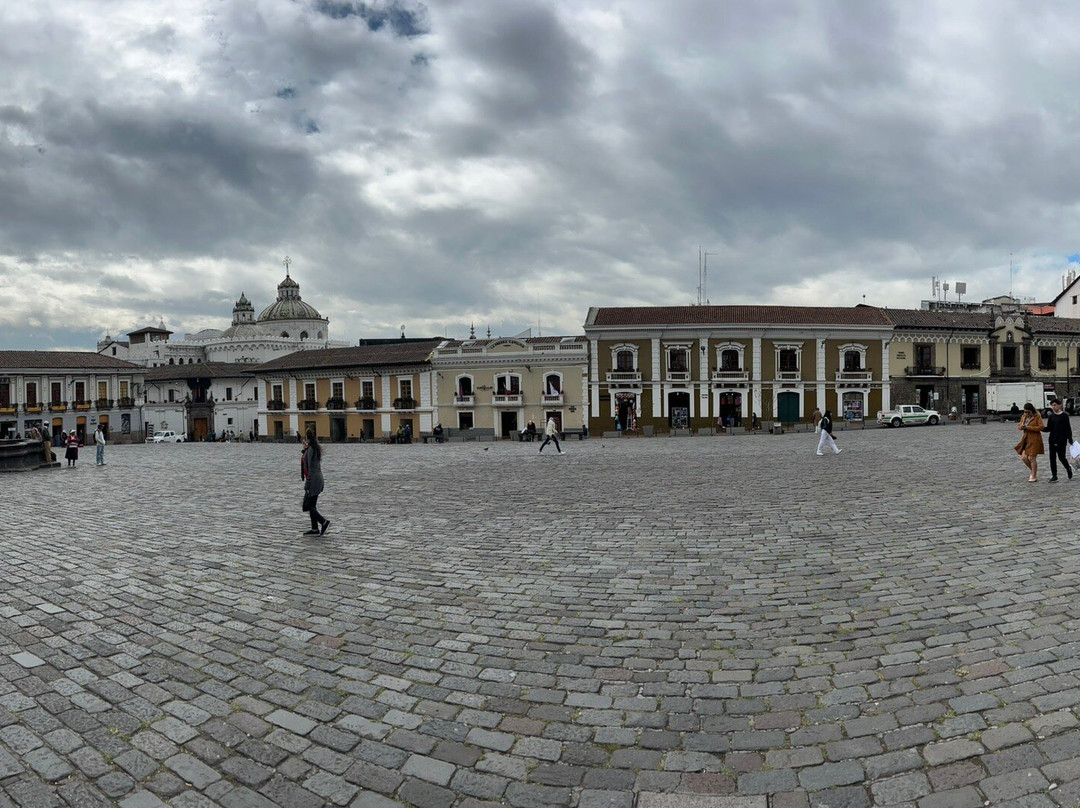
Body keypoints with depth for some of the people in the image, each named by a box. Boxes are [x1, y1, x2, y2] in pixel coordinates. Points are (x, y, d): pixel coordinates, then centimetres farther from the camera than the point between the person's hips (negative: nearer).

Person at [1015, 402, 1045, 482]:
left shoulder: (1037, 417, -7)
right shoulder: (1023, 417, 11)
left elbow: (1041, 427, -15)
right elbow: (1019, 426, 17)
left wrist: (1028, 427, -20)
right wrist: (1021, 427, -8)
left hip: (1034, 440, -6)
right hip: (1025, 439, 6)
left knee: (1032, 458, -3)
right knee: (1024, 457, 0)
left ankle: (1034, 476, 10)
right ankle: (1034, 472, 23)